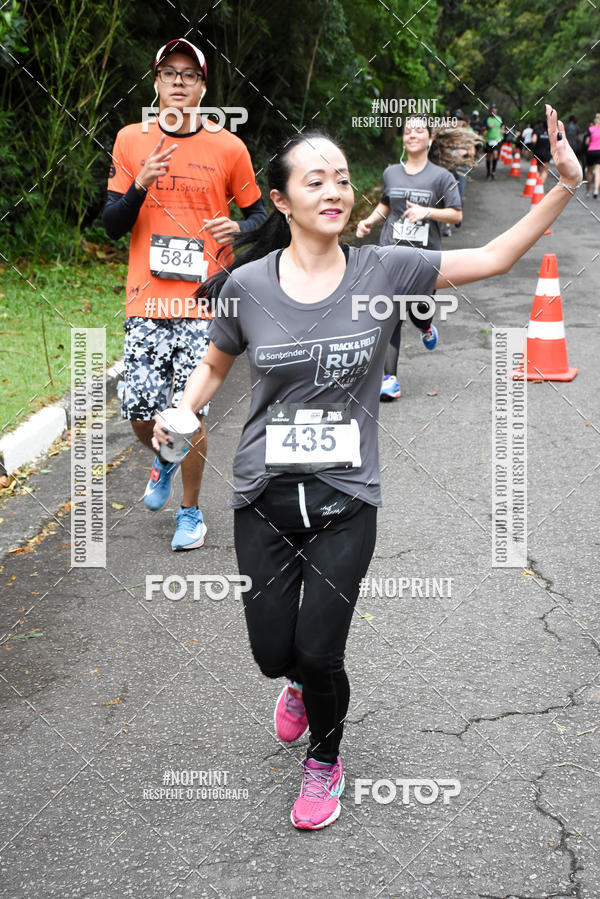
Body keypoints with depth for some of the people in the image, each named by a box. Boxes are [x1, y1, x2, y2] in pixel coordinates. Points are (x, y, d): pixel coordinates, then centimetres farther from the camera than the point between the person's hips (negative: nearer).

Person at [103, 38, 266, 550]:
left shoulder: (228, 148, 2)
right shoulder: (131, 140, 6)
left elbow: (258, 213, 14)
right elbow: (112, 225, 5)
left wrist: (236, 228, -9)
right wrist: (140, 185, -13)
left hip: (201, 301, -2)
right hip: (146, 299, 2)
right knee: (139, 412, 0)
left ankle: (191, 513, 18)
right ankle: (166, 461, 36)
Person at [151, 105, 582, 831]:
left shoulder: (383, 272, -6)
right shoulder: (247, 285, -5)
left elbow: (492, 258, -4)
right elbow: (215, 365, 11)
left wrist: (565, 186, -12)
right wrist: (181, 411, -8)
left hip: (345, 500, -1)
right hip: (265, 498, 1)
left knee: (319, 653, -2)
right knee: (274, 653, 5)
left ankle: (324, 760, 31)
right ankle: (300, 681, 46)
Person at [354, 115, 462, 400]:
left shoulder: (441, 176, 1)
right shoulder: (391, 173, 10)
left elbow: (456, 215, -2)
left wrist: (426, 211, -16)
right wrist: (368, 221, 10)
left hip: (425, 256, -2)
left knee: (419, 309, 1)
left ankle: (426, 327, 42)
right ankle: (390, 378, -9)